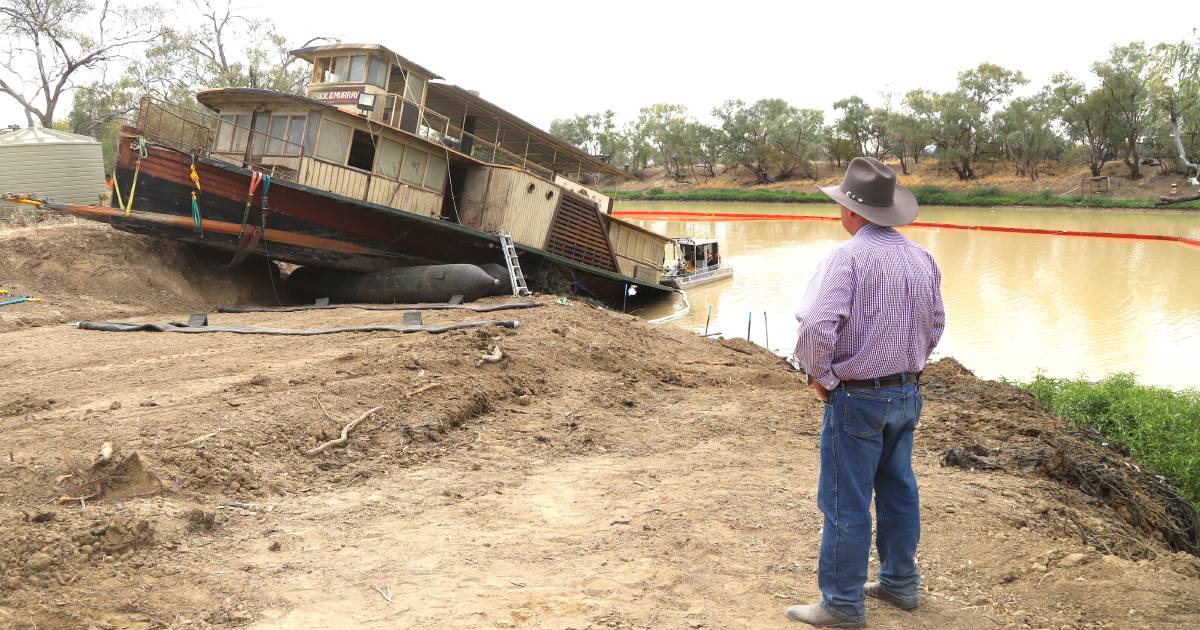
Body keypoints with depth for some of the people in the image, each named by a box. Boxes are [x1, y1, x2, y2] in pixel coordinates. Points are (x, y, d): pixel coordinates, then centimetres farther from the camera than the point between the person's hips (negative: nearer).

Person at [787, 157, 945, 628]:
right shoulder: (921, 259, 4)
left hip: (857, 398, -7)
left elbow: (815, 327, -29)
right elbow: (935, 326, 14)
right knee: (899, 491, 19)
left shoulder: (848, 257, -19)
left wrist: (820, 376, -13)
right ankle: (900, 583, 32)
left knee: (845, 503, 2)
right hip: (907, 394, 8)